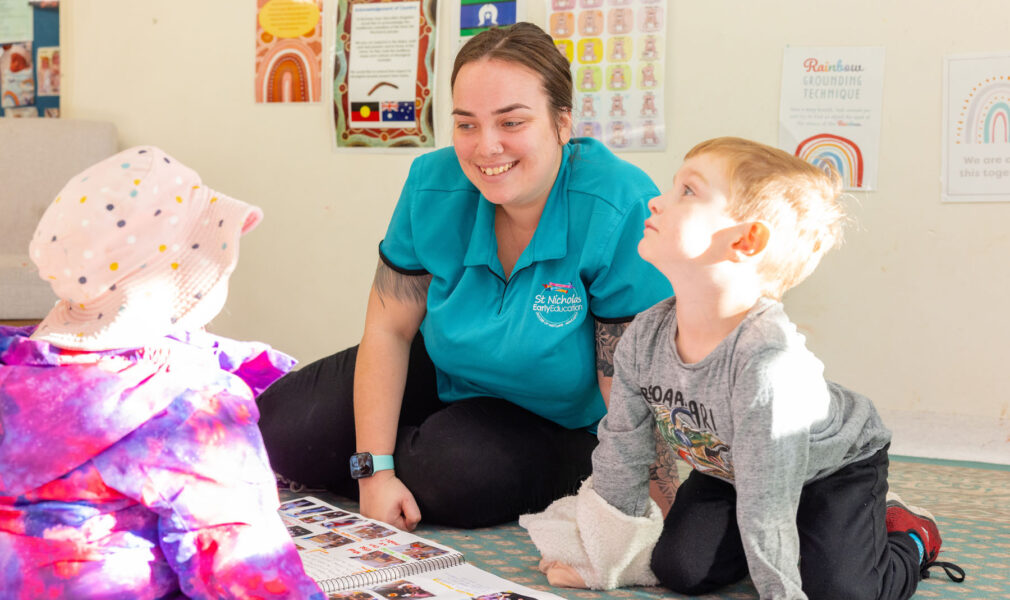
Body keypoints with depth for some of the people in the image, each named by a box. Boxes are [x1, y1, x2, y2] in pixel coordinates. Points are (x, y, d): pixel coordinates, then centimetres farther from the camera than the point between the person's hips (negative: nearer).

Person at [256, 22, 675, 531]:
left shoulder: (621, 210, -31)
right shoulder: (433, 187, -16)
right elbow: (389, 330, -8)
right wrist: (375, 470, -14)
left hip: (555, 423, -3)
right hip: (443, 374, 4)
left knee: (458, 474, -33)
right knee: (283, 428, -9)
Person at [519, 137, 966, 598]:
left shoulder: (768, 360, -41)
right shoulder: (645, 336, -21)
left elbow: (766, 502, -36)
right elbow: (622, 449, -6)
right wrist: (608, 556, -1)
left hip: (834, 465, -5)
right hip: (730, 468, 5)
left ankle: (908, 534, 11)